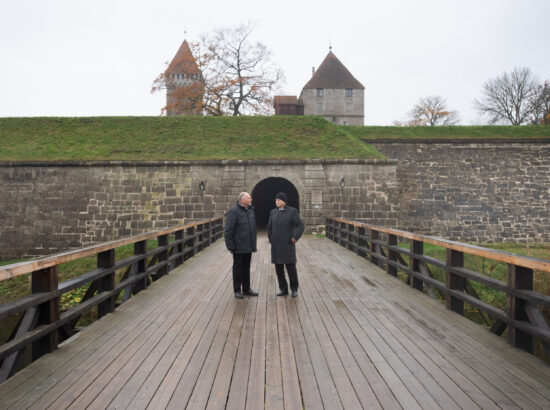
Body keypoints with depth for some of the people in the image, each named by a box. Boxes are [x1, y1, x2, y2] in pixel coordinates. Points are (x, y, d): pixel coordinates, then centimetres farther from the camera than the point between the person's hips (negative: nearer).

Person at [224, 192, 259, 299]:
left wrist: (254, 243, 15)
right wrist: (231, 246, -16)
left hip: (248, 246, 7)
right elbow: (228, 231, -14)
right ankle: (237, 290, 13)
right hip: (239, 247, -7)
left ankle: (246, 289, 23)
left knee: (246, 268, 14)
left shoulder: (250, 210, 10)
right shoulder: (233, 212, -13)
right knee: (238, 268, 4)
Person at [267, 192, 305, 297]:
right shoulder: (273, 212, 9)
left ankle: (294, 289, 12)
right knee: (278, 268, 5)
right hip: (276, 246, 5)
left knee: (291, 267, -3)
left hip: (288, 245, -5)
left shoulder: (292, 211, -6)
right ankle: (283, 289, 16)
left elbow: (300, 225, -10)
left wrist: (295, 238, -14)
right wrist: (271, 239, 9)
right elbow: (269, 227, 18)